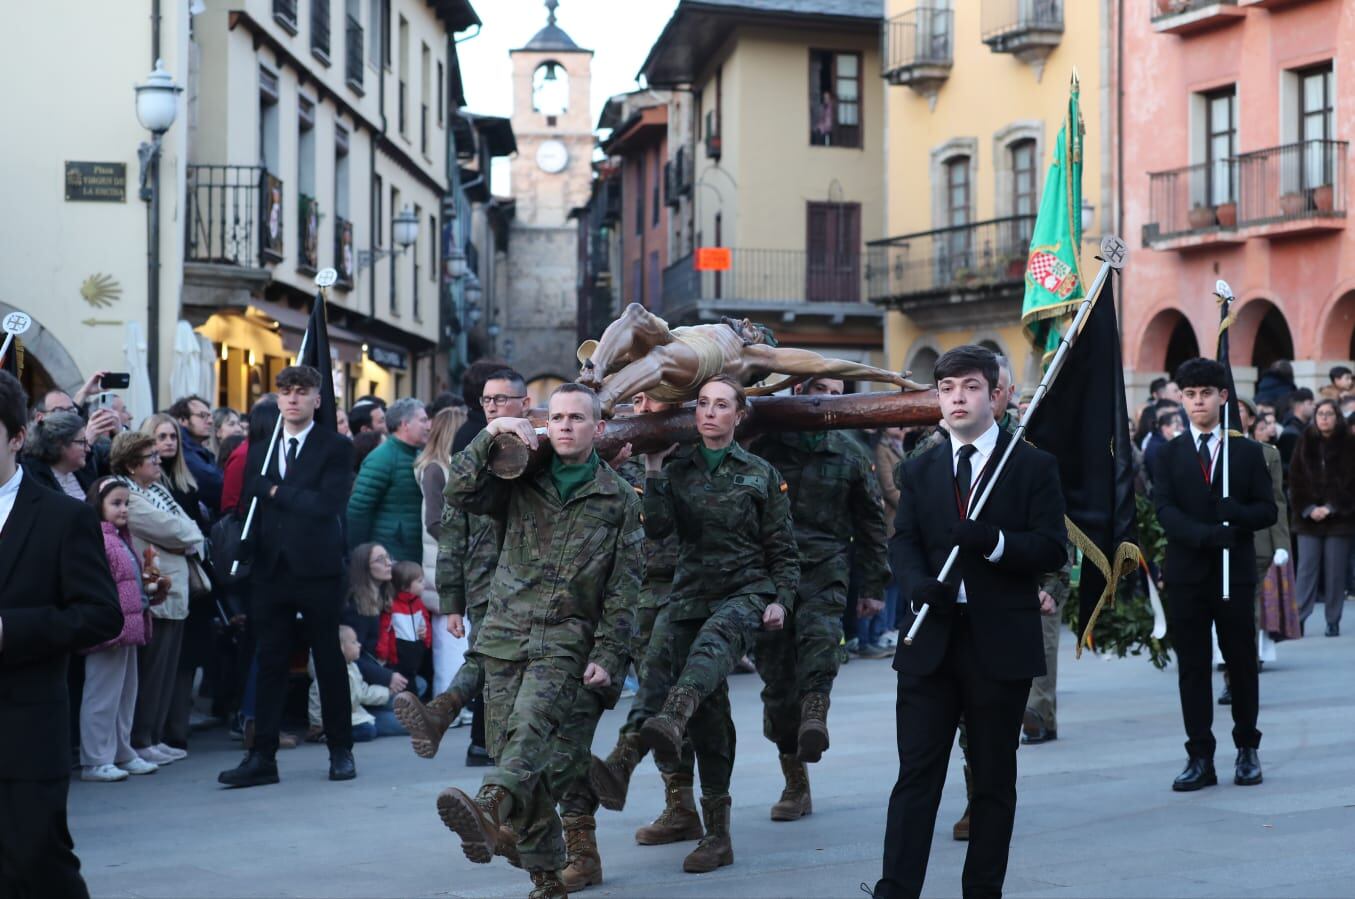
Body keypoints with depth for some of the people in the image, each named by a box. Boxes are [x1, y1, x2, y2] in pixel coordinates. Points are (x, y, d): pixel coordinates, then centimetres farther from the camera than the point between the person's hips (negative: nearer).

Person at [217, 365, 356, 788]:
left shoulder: (335, 447, -2)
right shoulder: (261, 448, 13)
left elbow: (326, 504, -15)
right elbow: (248, 503, 10)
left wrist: (276, 490, -9)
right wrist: (249, 557, -2)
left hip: (317, 569, -4)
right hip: (270, 570, 4)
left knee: (329, 661, 6)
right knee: (269, 664, 4)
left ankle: (341, 750, 16)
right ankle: (262, 757, 7)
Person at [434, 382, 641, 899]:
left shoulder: (618, 499, 7)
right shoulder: (521, 480, 12)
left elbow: (624, 585, 4)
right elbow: (460, 493, -3)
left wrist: (606, 654, -3)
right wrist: (490, 436, -9)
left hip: (567, 638, -3)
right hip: (506, 633, 3)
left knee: (530, 725, -29)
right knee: (510, 747, 1)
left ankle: (489, 810, -53)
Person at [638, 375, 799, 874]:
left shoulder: (761, 474, 6)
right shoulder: (676, 469, 10)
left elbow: (782, 549, 7)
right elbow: (657, 527, -6)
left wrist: (781, 600, -7)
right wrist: (653, 470, -11)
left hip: (745, 593, -3)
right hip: (691, 596, 4)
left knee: (711, 645, -39)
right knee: (707, 717, 2)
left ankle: (670, 721, -71)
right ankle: (716, 835, 9)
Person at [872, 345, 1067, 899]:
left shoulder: (1033, 467, 2)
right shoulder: (920, 470, 13)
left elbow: (1052, 549, -5)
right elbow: (902, 542, 5)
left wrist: (993, 541, -22)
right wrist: (917, 583, -16)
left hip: (1001, 643, -2)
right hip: (930, 639, 2)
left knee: (994, 780, 7)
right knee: (916, 774, -2)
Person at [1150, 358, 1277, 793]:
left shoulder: (1247, 452, 7)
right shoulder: (1170, 454, 7)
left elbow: (1268, 510, 3)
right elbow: (1165, 510, -5)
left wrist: (1236, 514, -18)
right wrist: (1207, 534, -21)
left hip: (1235, 572, 0)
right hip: (1187, 573, 0)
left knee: (1241, 662, 6)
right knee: (1192, 666, 1)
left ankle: (1247, 749, 20)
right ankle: (1200, 757, 5)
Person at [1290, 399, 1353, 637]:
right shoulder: (1305, 443, 7)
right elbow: (1295, 479, 4)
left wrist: (1330, 508, -11)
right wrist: (1309, 508, -7)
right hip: (1309, 517, 1)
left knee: (1335, 571, 0)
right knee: (1307, 569, -4)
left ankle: (1333, 621, 6)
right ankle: (1298, 619, -5)